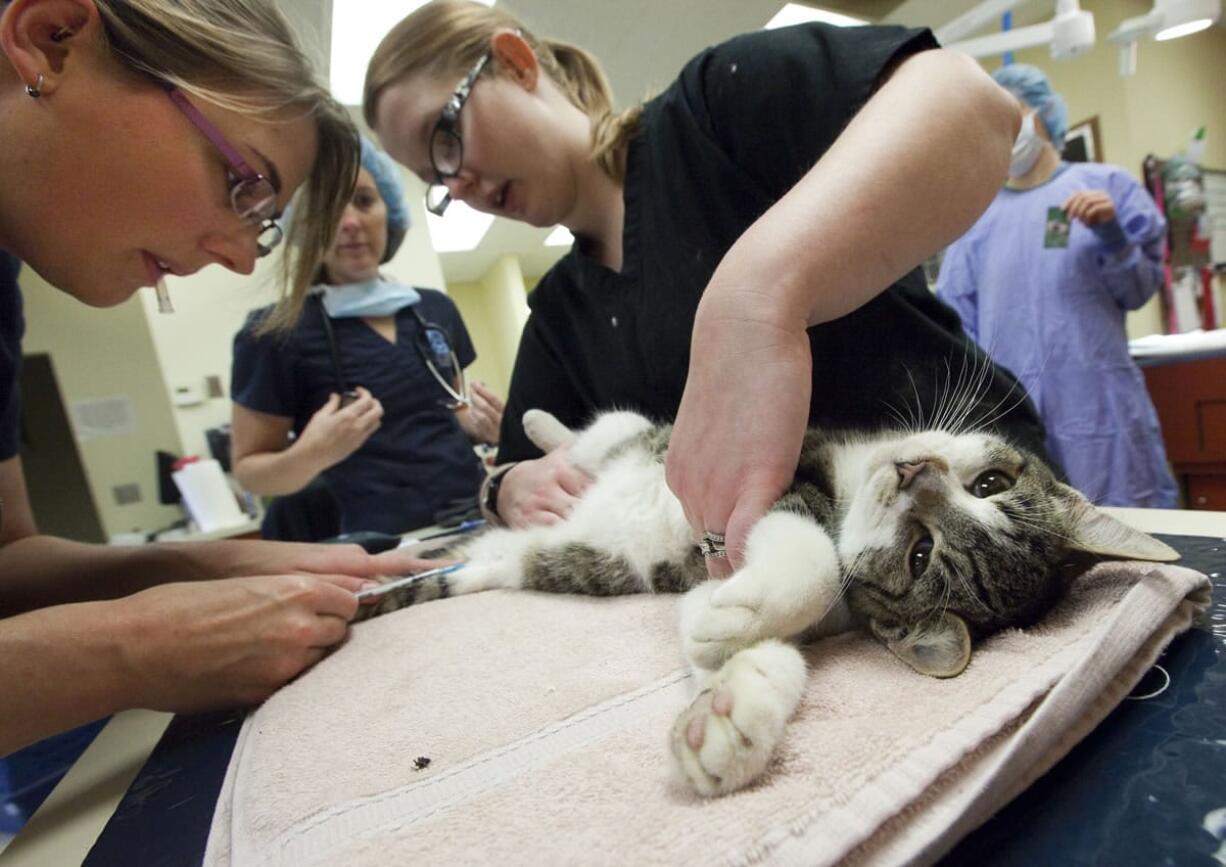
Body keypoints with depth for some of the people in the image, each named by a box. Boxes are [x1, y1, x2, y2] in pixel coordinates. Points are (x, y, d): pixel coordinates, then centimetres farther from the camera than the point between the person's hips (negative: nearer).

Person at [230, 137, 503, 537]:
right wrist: (309, 455, -19)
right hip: (387, 543, -4)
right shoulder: (275, 333, -5)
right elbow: (248, 469, 0)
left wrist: (485, 425, 0)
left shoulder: (437, 309, 8)